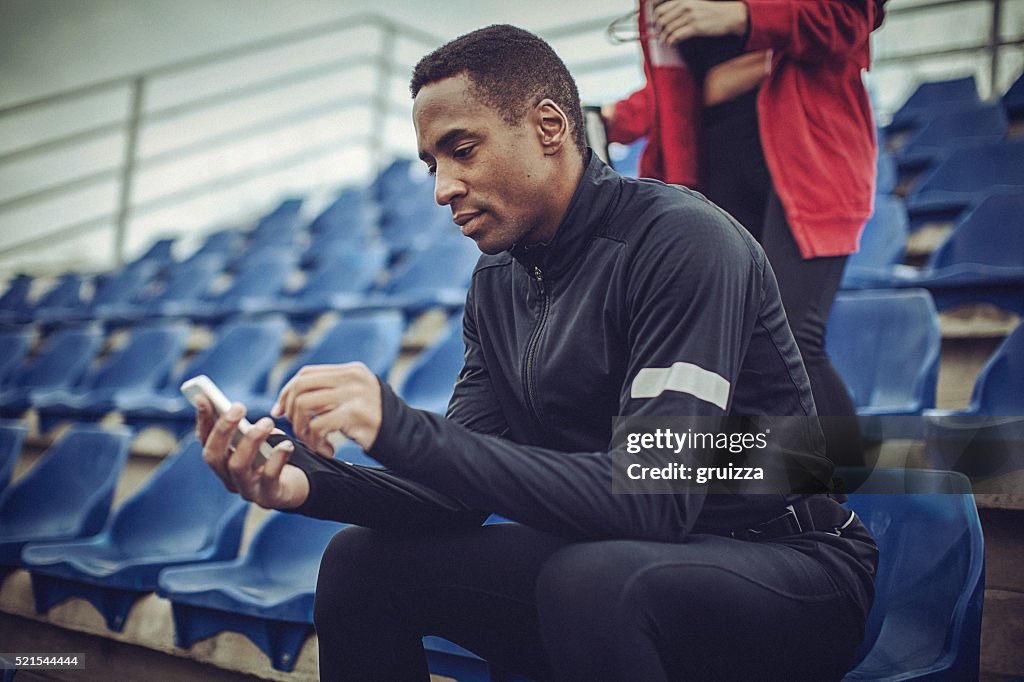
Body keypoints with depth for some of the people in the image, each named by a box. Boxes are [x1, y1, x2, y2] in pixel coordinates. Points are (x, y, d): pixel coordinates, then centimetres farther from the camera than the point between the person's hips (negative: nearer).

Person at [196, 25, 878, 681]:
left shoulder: (681, 241, -19)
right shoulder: (500, 281, 5)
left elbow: (652, 498, -29)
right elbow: (463, 488, 1)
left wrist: (404, 431, -33)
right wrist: (311, 482, -17)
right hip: (617, 563, 7)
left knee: (589, 578, -37)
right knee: (360, 559, 0)